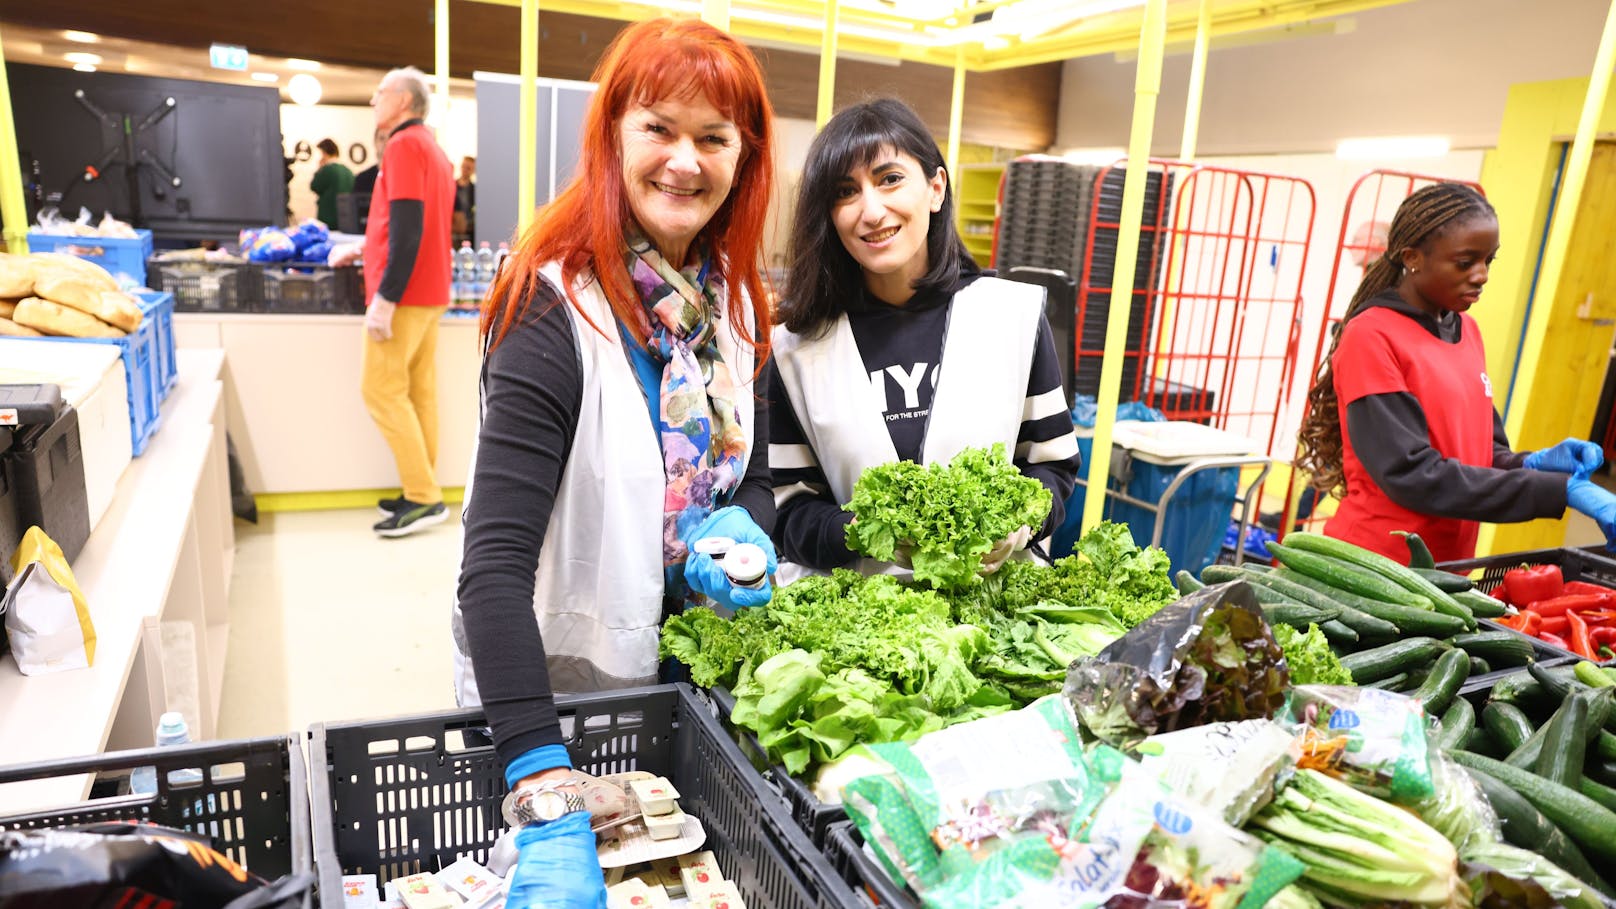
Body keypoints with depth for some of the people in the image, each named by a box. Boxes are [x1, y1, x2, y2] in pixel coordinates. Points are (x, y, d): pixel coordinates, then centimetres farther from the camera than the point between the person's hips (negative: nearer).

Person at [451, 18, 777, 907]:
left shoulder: (732, 299, -4)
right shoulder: (554, 309, -24)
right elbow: (494, 564, -31)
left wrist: (743, 528, -18)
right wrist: (548, 803, -38)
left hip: (690, 666, 6)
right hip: (549, 676, -6)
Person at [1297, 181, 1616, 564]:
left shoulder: (1467, 330, 7)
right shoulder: (1370, 336, -15)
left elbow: (1479, 451, 14)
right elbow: (1412, 475, -21)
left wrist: (1535, 463, -6)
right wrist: (1561, 490, -20)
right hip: (1374, 563, -7)